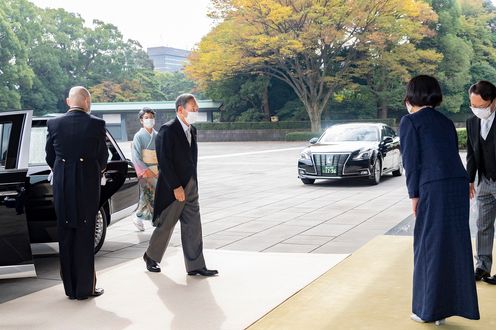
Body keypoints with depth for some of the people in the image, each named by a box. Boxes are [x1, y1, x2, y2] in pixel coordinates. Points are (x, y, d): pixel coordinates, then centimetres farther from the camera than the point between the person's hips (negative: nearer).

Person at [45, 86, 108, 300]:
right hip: (88, 185, -3)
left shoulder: (54, 124, 0)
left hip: (62, 186, 3)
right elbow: (103, 157, 0)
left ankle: (70, 288, 18)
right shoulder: (96, 124, -8)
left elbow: (50, 157, 6)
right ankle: (84, 288, 11)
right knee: (84, 236, 5)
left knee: (65, 236, 12)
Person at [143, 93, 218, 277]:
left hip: (190, 187, 7)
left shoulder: (192, 130, 11)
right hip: (172, 188, -7)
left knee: (193, 227, 5)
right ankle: (151, 256, 28)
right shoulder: (167, 130, -14)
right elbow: (164, 161, -18)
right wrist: (176, 187, -20)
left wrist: (192, 184, 11)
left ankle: (195, 266, 9)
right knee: (165, 225, 6)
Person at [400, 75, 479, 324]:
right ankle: (450, 305, 19)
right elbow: (452, 155, 17)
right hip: (459, 185, 6)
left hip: (434, 187, -6)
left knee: (429, 247, 4)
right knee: (455, 246, 12)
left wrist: (414, 195, -2)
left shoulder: (410, 121, 2)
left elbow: (411, 160, -5)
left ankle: (428, 309, 11)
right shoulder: (445, 122, 20)